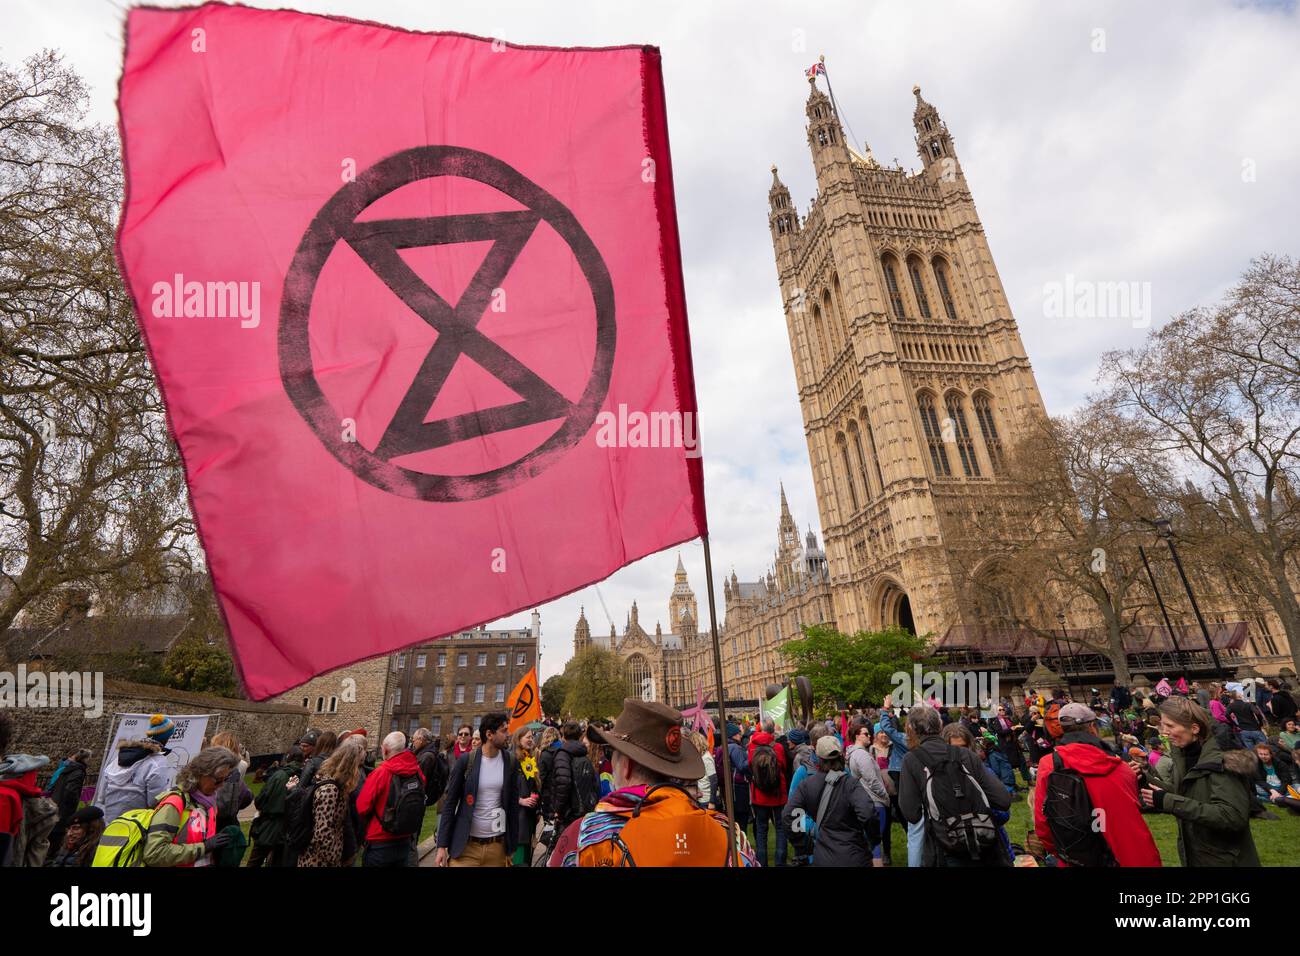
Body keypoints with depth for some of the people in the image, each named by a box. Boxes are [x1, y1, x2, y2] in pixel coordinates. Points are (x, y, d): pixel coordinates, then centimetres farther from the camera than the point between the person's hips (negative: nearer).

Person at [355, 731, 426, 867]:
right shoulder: (417, 772, -6)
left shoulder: (381, 773, -21)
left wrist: (368, 824, 8)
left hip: (379, 844, -4)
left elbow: (362, 807, -14)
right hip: (405, 842, 4)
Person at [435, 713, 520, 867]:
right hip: (466, 845, -2)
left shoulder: (510, 762, 0)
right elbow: (450, 803, -3)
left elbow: (513, 805, 4)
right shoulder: (466, 760, -8)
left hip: (498, 847, 2)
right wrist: (442, 845, -5)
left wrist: (512, 846, 4)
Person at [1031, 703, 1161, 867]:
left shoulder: (1047, 765, -13)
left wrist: (1061, 853, 13)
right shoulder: (1118, 772, -21)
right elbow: (1136, 838, -19)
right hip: (1110, 861, -2)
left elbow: (1042, 824, -4)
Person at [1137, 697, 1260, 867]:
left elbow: (1233, 817, -30)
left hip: (1224, 860, -6)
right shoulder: (1183, 755, 1)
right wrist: (1148, 773, -7)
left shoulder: (1220, 762, -22)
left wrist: (1170, 802, -31)